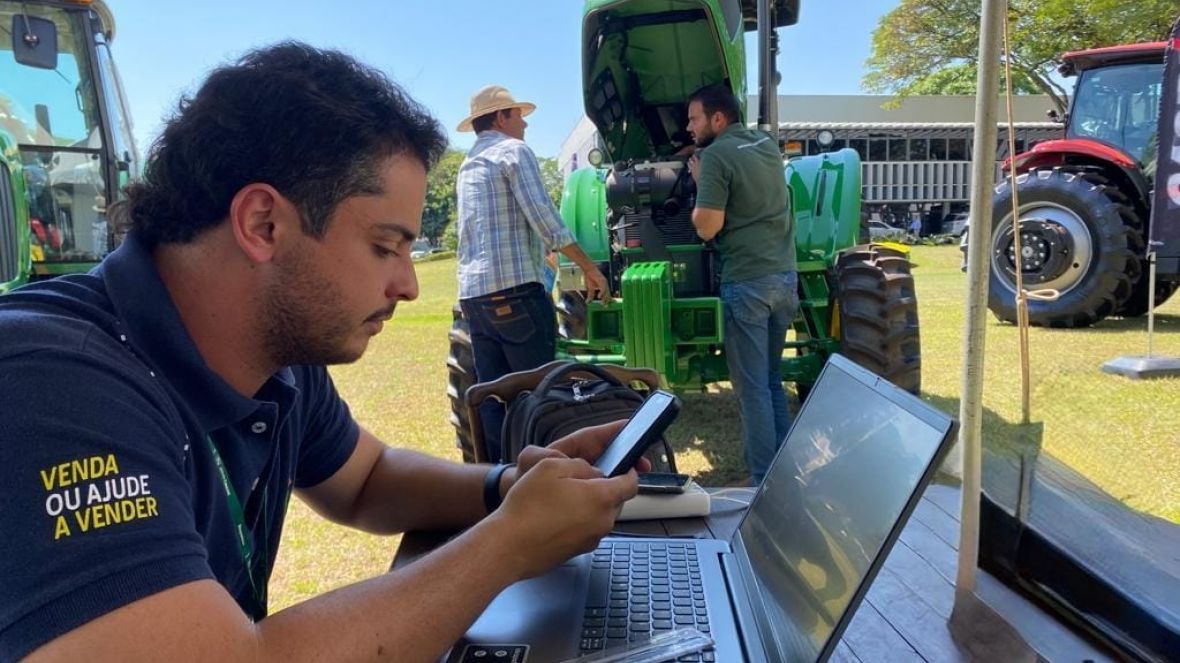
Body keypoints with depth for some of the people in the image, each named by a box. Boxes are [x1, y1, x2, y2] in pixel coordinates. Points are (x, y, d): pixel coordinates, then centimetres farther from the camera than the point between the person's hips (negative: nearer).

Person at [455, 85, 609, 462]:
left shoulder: (467, 166, 23)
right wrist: (590, 268, -6)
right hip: (515, 290, -8)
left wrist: (543, 257, 39)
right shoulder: (514, 151, -2)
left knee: (493, 395, 10)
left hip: (473, 294, 8)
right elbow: (544, 219, -13)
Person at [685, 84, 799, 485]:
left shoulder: (716, 155, -10)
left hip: (747, 283, -8)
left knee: (751, 387, 0)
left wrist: (700, 183, 0)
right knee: (772, 378, 19)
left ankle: (765, 482, 5)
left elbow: (707, 228, -15)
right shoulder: (769, 146, 13)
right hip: (785, 278, 8)